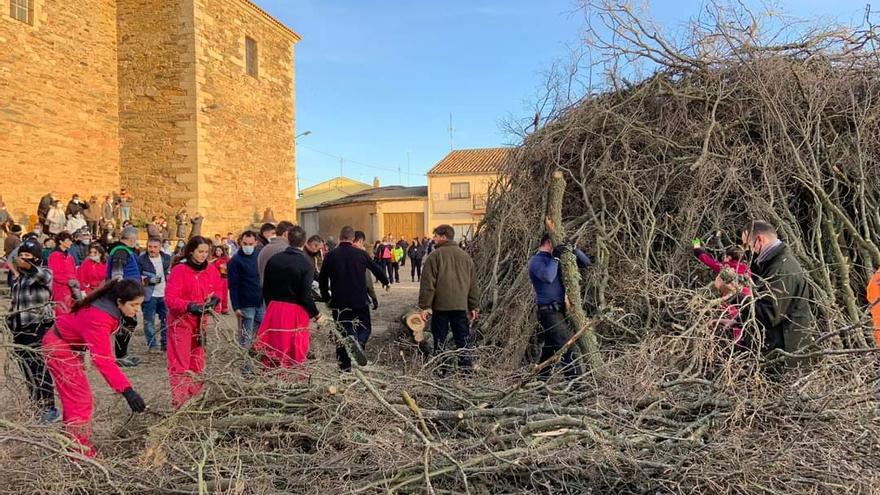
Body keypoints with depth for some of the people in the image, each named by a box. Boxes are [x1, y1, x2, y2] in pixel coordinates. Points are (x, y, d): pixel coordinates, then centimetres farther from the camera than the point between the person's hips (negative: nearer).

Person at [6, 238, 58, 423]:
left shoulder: (43, 274, -4)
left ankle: (49, 408, -6)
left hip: (39, 329, -7)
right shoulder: (18, 279, 18)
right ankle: (37, 407, 18)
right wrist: (10, 322, 13)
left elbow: (45, 277, -31)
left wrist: (29, 267, -51)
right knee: (28, 372, 10)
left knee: (40, 370, -11)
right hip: (20, 331, 8)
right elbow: (14, 304, 27)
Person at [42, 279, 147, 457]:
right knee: (79, 399, -6)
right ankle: (82, 453, 1)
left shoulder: (108, 306, -11)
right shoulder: (99, 318, -37)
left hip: (70, 345, 9)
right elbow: (103, 360, -41)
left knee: (75, 397, 15)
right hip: (59, 348, -9)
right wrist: (126, 390, -46)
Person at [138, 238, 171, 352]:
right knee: (149, 321, 1)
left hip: (165, 294, 4)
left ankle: (165, 343, 21)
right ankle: (152, 344, 9)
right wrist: (148, 280, -21)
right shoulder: (141, 260, -8)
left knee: (167, 320, 9)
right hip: (149, 295, -4)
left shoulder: (166, 258, 5)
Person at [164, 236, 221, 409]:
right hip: (181, 321, -5)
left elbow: (217, 291, 12)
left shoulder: (211, 270, 2)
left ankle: (195, 400, 26)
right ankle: (179, 403, 2)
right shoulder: (179, 270, -13)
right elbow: (170, 299, -17)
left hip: (201, 321, 6)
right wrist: (190, 306, -31)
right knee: (179, 363, -4)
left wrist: (214, 300, -11)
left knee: (197, 362, 14)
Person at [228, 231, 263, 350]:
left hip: (261, 303, 5)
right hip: (245, 305, -5)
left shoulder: (260, 255, 6)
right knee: (246, 338, 2)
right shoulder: (235, 260, -8)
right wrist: (236, 307, -15)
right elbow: (233, 286, -10)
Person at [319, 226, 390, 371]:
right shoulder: (361, 254, -1)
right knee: (365, 327, 16)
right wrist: (386, 282, 31)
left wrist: (326, 298, 19)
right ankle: (359, 344, -14)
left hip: (339, 302, 1)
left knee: (342, 332, 11)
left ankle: (345, 367, 9)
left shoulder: (330, 256, -1)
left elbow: (322, 280, 5)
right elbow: (376, 269, 12)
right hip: (360, 301, -1)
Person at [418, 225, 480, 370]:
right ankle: (466, 369, 8)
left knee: (440, 339, 7)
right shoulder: (465, 256, 10)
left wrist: (425, 306, -6)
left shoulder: (435, 256, -5)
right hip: (461, 306, 4)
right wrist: (473, 306, 17)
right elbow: (473, 284, 13)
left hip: (440, 306, -3)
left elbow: (428, 283, -10)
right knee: (462, 340, 8)